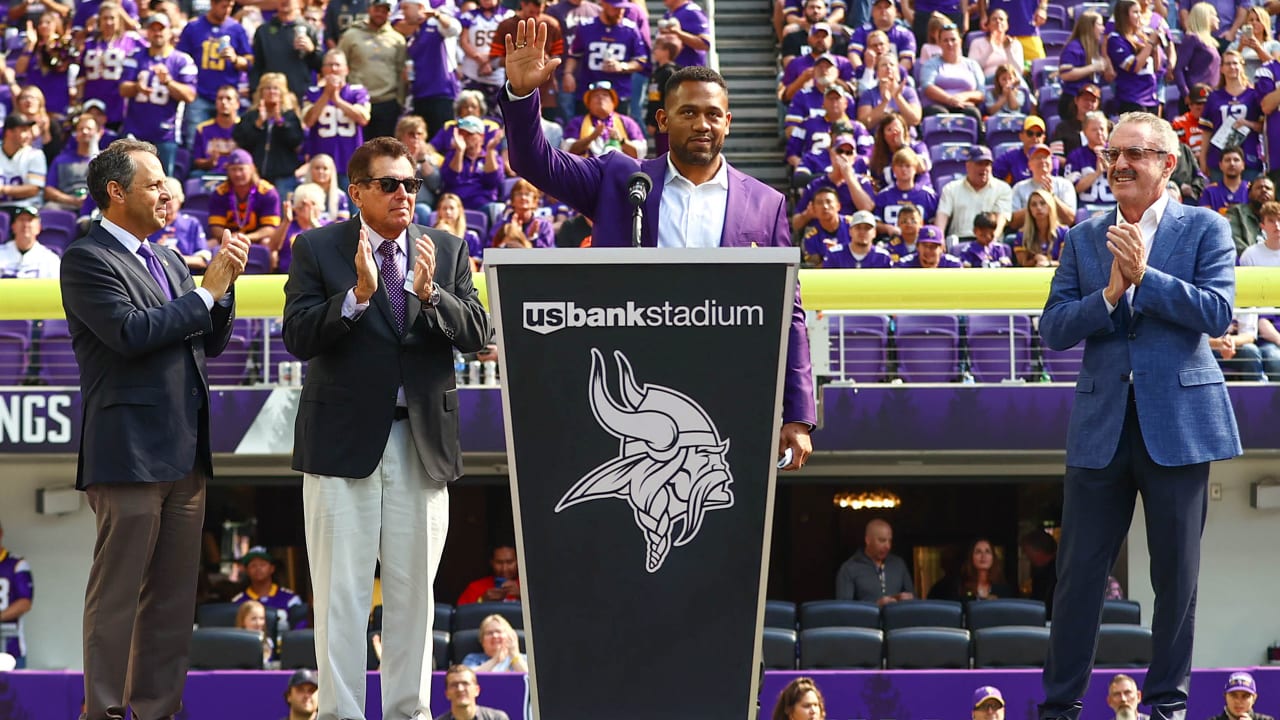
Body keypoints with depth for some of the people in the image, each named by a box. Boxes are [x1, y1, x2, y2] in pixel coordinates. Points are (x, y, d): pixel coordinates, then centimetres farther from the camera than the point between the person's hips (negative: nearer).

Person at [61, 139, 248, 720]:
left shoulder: (168, 262, 18)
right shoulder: (87, 259, -7)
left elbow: (211, 342, 18)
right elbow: (131, 332, -20)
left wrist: (224, 283, 2)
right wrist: (208, 290, -13)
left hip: (184, 454, 8)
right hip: (130, 453, -8)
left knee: (173, 596, 10)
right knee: (117, 595, -4)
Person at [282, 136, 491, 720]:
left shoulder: (447, 250, 8)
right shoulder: (317, 250, -1)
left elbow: (476, 335, 0)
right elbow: (298, 337, -11)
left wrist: (430, 294, -17)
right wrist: (358, 294, -24)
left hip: (423, 441, 3)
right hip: (344, 440, -3)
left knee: (414, 589, 9)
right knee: (342, 592, 0)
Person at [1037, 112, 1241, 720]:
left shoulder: (1204, 229, 2)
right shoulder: (1084, 238, 10)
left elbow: (1217, 312, -11)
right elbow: (1054, 329, 3)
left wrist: (1143, 275, -17)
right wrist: (1110, 293, -13)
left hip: (1178, 419, -2)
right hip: (1101, 422, 2)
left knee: (1176, 572, 5)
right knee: (1079, 571, 3)